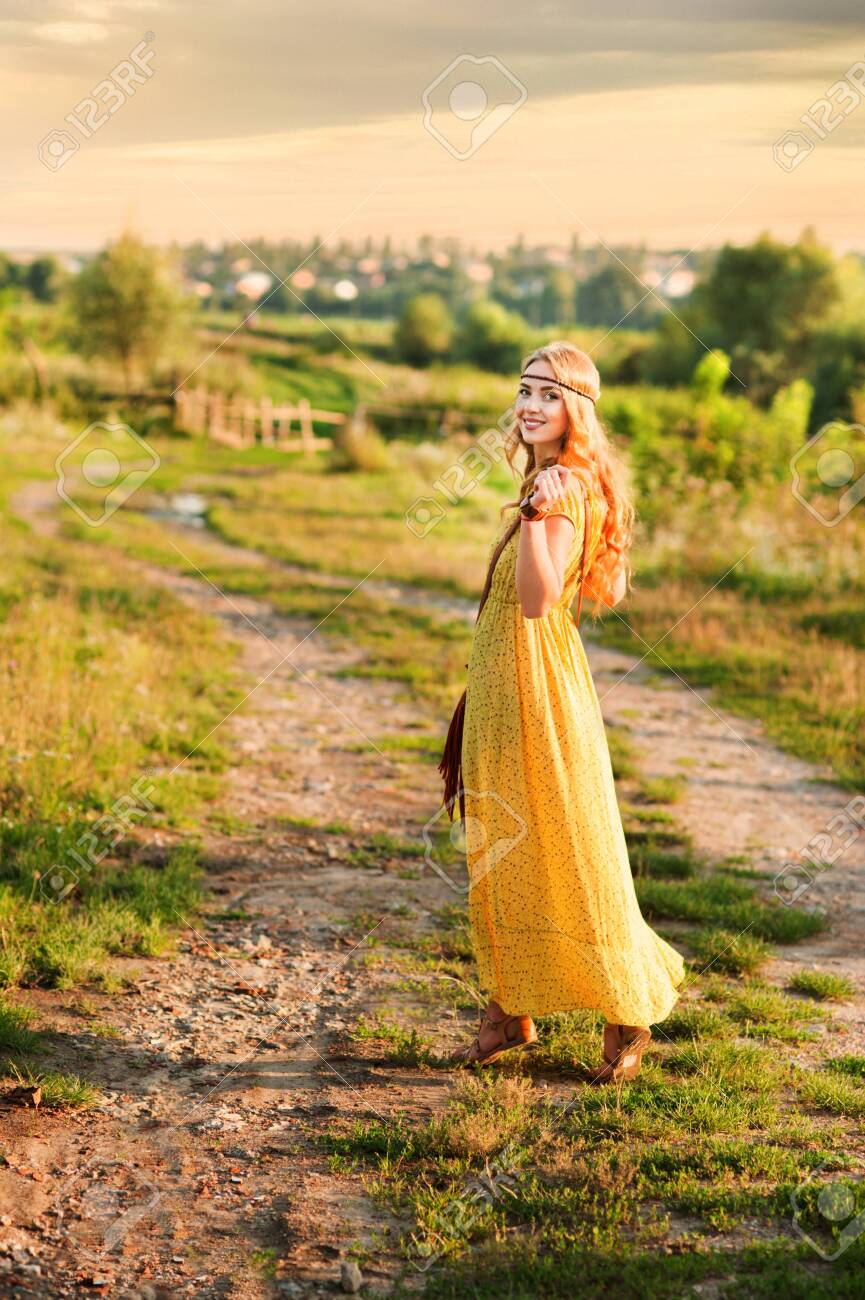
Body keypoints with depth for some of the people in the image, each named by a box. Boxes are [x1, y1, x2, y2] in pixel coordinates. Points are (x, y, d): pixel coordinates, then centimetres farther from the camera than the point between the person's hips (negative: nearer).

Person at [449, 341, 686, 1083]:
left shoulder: (566, 487, -18)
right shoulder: (552, 482, 10)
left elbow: (537, 598, -31)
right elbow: (613, 589, 16)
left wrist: (537, 513, -39)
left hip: (538, 683, -10)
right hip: (502, 684, 10)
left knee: (568, 853, 0)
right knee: (501, 847, 13)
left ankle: (629, 1015, 14)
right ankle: (511, 1008, 23)